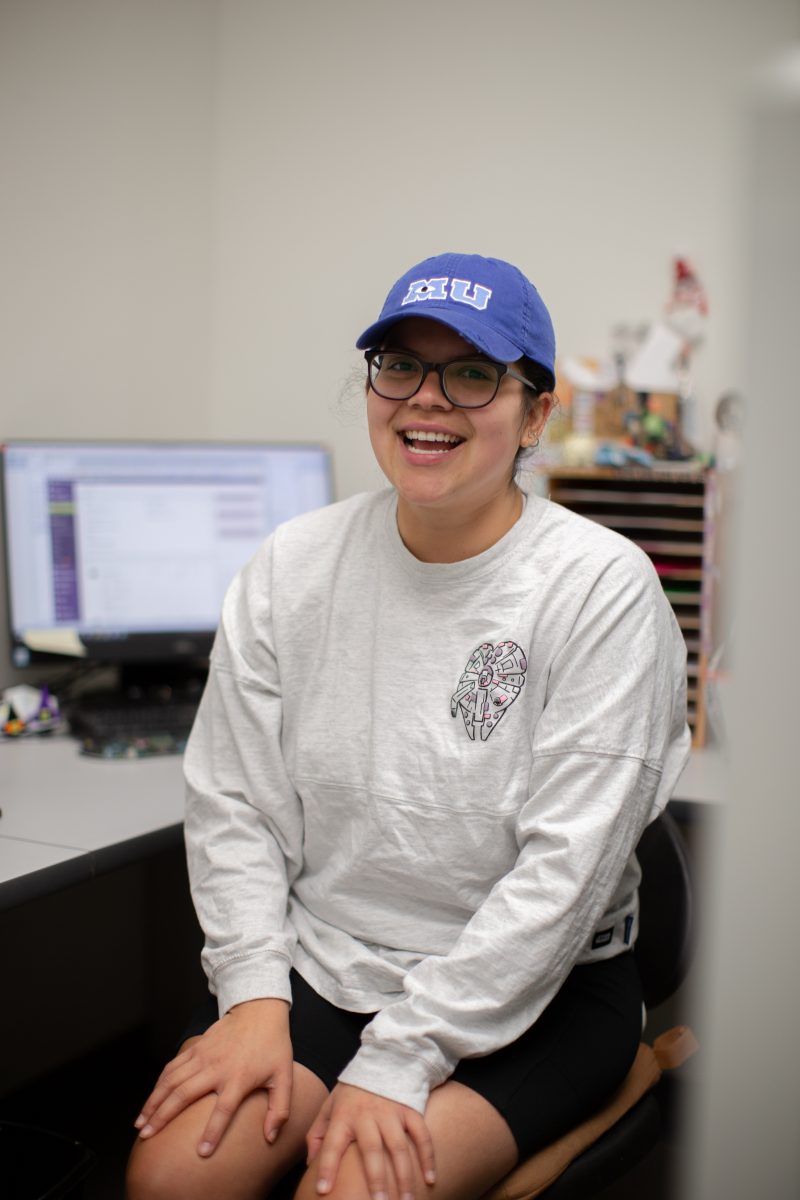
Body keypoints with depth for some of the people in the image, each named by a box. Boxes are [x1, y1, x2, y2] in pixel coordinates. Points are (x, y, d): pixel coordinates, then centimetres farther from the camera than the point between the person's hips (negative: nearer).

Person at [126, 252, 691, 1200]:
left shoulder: (601, 584, -13)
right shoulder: (292, 564, 0)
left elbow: (565, 868, -17)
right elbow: (232, 802, 3)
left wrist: (396, 1063, -19)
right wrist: (255, 997, -10)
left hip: (534, 991, -3)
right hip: (321, 962, 4)